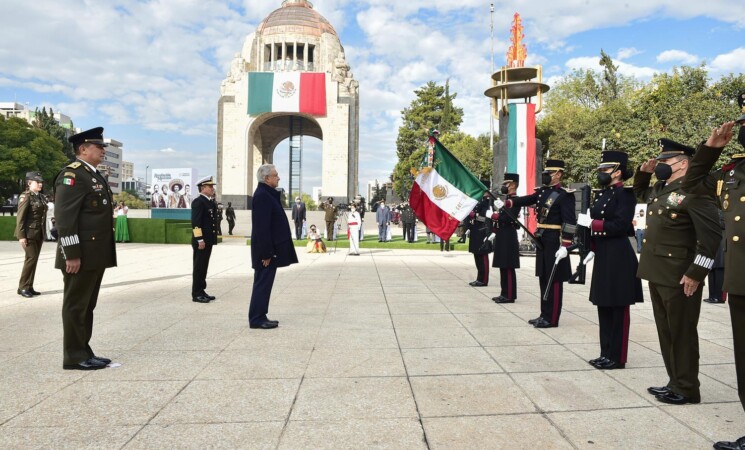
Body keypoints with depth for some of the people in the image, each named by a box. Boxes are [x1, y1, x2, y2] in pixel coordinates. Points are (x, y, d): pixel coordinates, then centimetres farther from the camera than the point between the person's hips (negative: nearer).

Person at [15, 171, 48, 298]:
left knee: (34, 259, 8)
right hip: (29, 233, -7)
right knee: (31, 258, -9)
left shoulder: (41, 196, 12)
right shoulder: (25, 196, -9)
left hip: (39, 233, 7)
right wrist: (21, 236, -18)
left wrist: (44, 233, 14)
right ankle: (22, 287, 1)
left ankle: (29, 287, 13)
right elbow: (20, 217, -13)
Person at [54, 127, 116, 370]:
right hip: (80, 255, -9)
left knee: (87, 306, 14)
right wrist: (71, 254, -22)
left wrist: (105, 254, 20)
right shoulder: (72, 174, -11)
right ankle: (75, 357, 8)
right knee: (76, 306, 0)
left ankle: (84, 352, 23)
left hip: (96, 255, 9)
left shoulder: (95, 175, 18)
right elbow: (65, 217, -19)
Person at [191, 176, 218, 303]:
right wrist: (200, 240, -22)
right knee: (199, 267, -3)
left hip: (208, 240, 9)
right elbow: (195, 222, -19)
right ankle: (196, 294, 3)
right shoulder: (198, 202, -12)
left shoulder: (210, 202, 16)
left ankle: (201, 291, 21)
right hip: (201, 241, -9)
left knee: (203, 267, 13)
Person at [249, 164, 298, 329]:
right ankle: (257, 319, 6)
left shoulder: (268, 194, 14)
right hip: (266, 250, -10)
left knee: (264, 284, 14)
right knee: (262, 284, -2)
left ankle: (260, 317, 21)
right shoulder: (262, 195, -18)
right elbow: (262, 227, -22)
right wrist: (266, 253, -22)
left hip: (271, 248, 10)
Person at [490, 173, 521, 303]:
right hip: (502, 237, 10)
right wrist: (495, 232, 10)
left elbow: (507, 218, -22)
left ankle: (510, 295, -1)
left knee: (508, 267, -5)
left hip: (508, 238, -10)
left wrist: (495, 216, -9)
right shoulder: (507, 199, 18)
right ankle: (505, 293, 19)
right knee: (503, 267, 12)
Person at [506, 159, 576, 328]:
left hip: (555, 242, -8)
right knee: (543, 278, 13)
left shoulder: (565, 195, -10)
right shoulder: (542, 191, 15)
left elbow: (569, 222, -16)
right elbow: (526, 200, 6)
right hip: (541, 240, 8)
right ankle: (544, 314, 23)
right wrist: (507, 203, -12)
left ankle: (552, 318, 7)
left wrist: (564, 246, -21)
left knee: (554, 280, -1)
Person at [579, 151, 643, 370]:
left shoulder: (625, 194, -10)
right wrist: (592, 249, 10)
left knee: (618, 308, 0)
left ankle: (617, 357, 9)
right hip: (603, 257, 9)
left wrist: (591, 223, -19)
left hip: (619, 258, -9)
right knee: (604, 307, 13)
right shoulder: (602, 194, 14)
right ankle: (606, 353, 23)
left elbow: (620, 225, -20)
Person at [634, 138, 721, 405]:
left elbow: (711, 234, -20)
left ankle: (687, 389, 14)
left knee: (681, 334, 2)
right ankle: (675, 382, 27)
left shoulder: (693, 191, -14)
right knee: (666, 332, 15)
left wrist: (696, 273, -20)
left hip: (680, 277, -9)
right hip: (657, 274, 9)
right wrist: (644, 171, 16)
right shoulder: (659, 190, 13)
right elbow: (639, 193, 36)